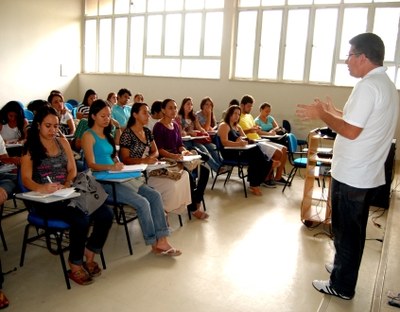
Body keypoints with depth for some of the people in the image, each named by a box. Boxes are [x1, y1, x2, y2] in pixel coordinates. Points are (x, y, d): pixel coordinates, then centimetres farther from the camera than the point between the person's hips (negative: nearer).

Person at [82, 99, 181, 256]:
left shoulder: (107, 135, 22)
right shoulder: (88, 136, -3)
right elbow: (91, 164, -12)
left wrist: (118, 164, -1)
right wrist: (110, 167, -30)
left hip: (117, 177, 8)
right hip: (103, 181, -8)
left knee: (155, 195, -11)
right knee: (142, 202, -24)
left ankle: (162, 240, -13)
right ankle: (154, 243, -7)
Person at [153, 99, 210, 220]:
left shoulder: (175, 125, 15)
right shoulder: (159, 126, -8)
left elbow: (180, 144, 15)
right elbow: (159, 149, -16)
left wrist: (184, 151, -8)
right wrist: (173, 155, -32)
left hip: (178, 159, 8)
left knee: (204, 171, -8)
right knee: (189, 175, -28)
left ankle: (197, 202, 0)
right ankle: (193, 208, -11)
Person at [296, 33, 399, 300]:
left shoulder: (368, 86, -19)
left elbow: (351, 131, -23)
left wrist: (321, 114, -11)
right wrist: (334, 112, 19)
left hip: (351, 174, -10)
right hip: (367, 173, 10)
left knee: (346, 231, 3)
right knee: (352, 229, 21)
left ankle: (342, 286, 17)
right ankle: (343, 269, 37)